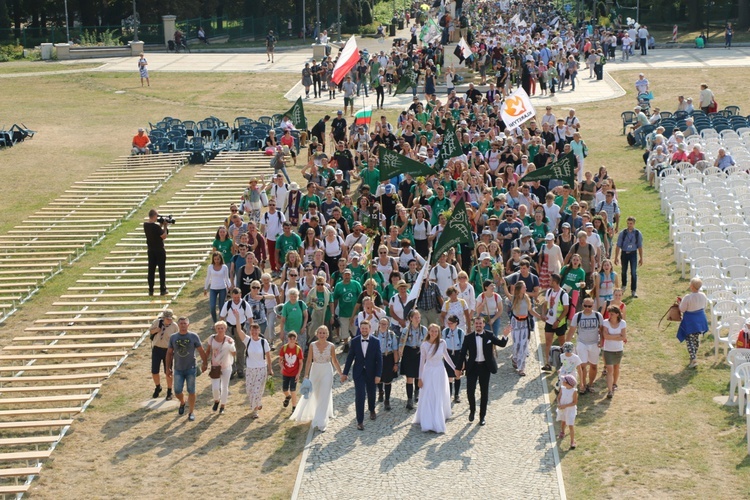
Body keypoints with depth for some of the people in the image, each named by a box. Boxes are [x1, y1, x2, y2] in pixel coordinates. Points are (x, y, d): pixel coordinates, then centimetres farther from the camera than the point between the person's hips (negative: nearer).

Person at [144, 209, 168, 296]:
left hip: (150, 251, 6)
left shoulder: (145, 225, -1)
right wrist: (165, 226, -9)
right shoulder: (156, 226, -22)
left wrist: (160, 225, 7)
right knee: (162, 270, 5)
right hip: (159, 250, -6)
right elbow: (164, 236, -16)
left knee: (151, 270, 9)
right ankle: (163, 290, 8)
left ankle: (151, 290, 10)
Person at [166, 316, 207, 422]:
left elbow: (201, 351, 1)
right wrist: (168, 368, 6)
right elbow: (169, 353, 7)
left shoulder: (194, 337, -5)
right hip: (178, 369, 2)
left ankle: (192, 412, 14)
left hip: (190, 369, -2)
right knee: (177, 392, 1)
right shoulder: (173, 337, 1)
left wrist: (205, 363, 0)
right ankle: (182, 403, 33)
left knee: (191, 391, 1)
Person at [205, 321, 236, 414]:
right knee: (215, 388, -6)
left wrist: (231, 344, -41)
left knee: (224, 387, 9)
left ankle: (222, 406, 31)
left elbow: (233, 353, -26)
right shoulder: (212, 338, -10)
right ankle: (216, 400, 28)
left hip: (226, 367, -1)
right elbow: (208, 351, 5)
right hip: (215, 367, 1)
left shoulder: (229, 340, -17)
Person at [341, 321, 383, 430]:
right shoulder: (354, 341, -5)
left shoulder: (375, 342, -7)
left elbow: (379, 359, -6)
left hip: (371, 373, 1)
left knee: (371, 394, 19)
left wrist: (378, 375, -11)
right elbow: (350, 358, 1)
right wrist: (345, 373, 1)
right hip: (358, 373, -1)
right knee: (359, 396, -7)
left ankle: (372, 410, 49)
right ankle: (360, 421, -2)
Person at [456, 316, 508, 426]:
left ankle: (482, 416, 17)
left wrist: (505, 336, -23)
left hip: (485, 367, 0)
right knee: (470, 391, -3)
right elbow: (463, 353, 1)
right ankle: (472, 410, 25)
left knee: (484, 392, 6)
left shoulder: (489, 336, 0)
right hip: (472, 367, 0)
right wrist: (459, 368, -1)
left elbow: (502, 344, -2)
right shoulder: (468, 338, -1)